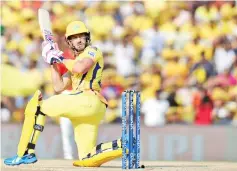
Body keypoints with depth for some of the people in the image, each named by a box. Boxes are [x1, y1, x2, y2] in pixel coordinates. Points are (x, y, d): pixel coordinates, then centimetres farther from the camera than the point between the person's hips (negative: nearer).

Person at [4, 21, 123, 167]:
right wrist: (53, 62, 20)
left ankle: (26, 153, -8)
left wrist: (62, 59, 1)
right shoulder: (74, 62, 32)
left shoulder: (93, 51, 7)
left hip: (87, 100, -9)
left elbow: (80, 68, -16)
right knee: (88, 159, 0)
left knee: (36, 104, -2)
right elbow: (59, 87, 26)